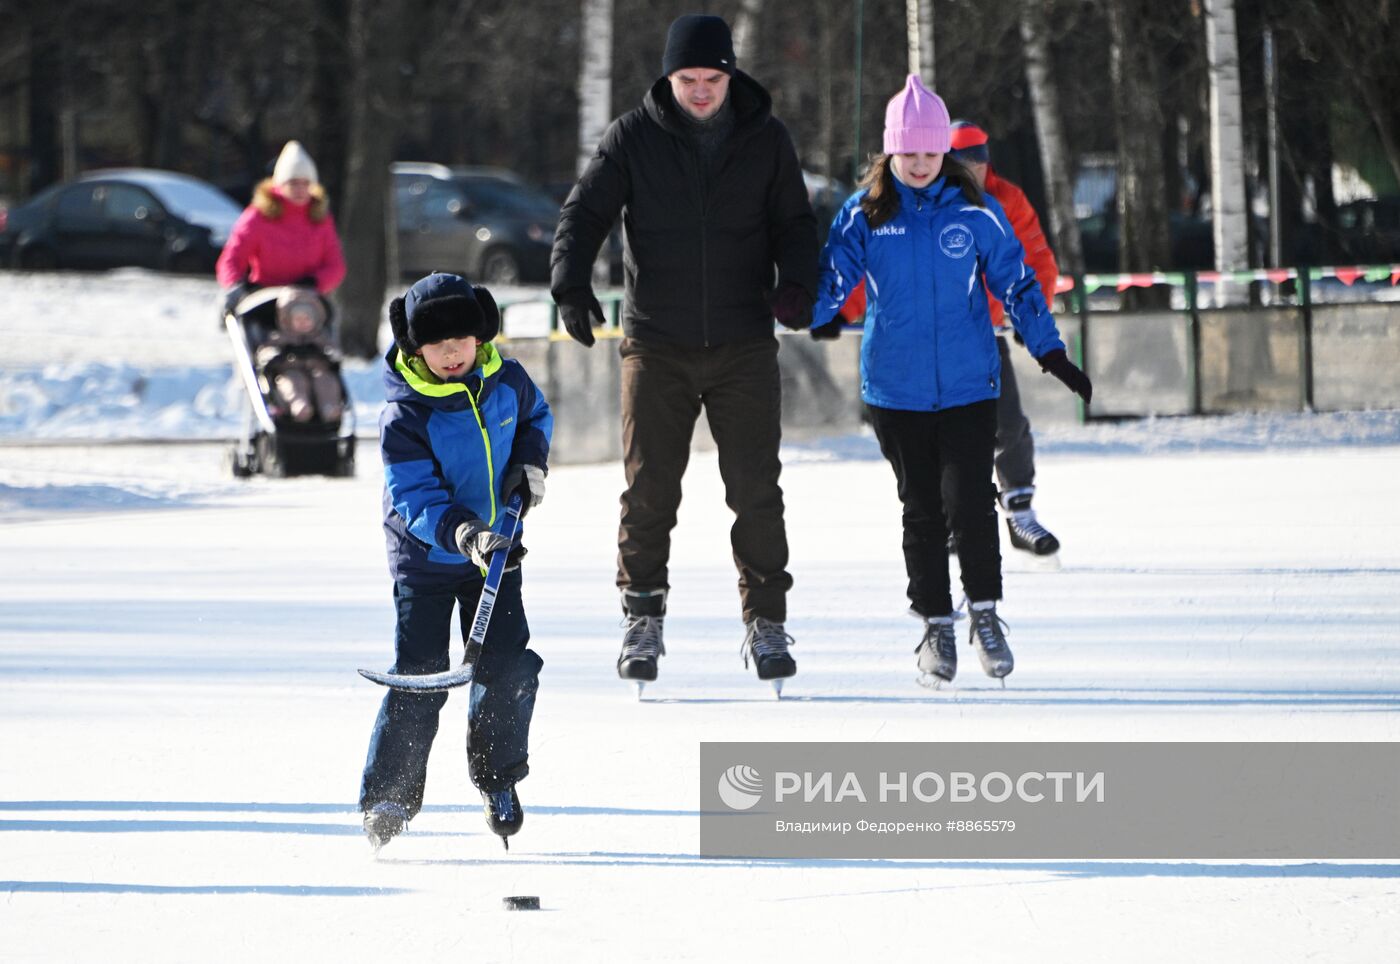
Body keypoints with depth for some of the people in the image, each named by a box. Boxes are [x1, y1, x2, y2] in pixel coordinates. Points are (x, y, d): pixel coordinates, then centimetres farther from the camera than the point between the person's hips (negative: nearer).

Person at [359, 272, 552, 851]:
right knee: (420, 676, -10)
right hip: (425, 557, -4)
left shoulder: (506, 382, -6)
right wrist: (463, 535, -40)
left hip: (496, 552, 4)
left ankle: (498, 778, 18)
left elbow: (536, 415, 17)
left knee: (510, 668, -4)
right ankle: (387, 795, 0)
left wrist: (530, 465, -1)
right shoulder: (405, 417, -21)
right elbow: (416, 499, -25)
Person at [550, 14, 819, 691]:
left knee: (756, 490, -1)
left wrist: (796, 285, -13)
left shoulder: (765, 139, 3)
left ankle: (766, 623, 8)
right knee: (648, 490, 0)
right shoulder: (633, 138, -1)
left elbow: (793, 223, 6)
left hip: (743, 347, 1)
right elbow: (584, 213, -4)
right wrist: (571, 283, -21)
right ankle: (642, 622, 11)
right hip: (656, 345, 0)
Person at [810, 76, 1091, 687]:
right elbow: (831, 281, -5)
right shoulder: (865, 214, 1)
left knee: (969, 499, -11)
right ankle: (936, 626, 17)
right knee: (921, 510, 5)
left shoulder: (976, 212, 1)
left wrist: (1051, 354, -1)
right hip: (896, 388, 1)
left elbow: (1016, 284, 5)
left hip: (969, 383, -1)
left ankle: (985, 613, 8)